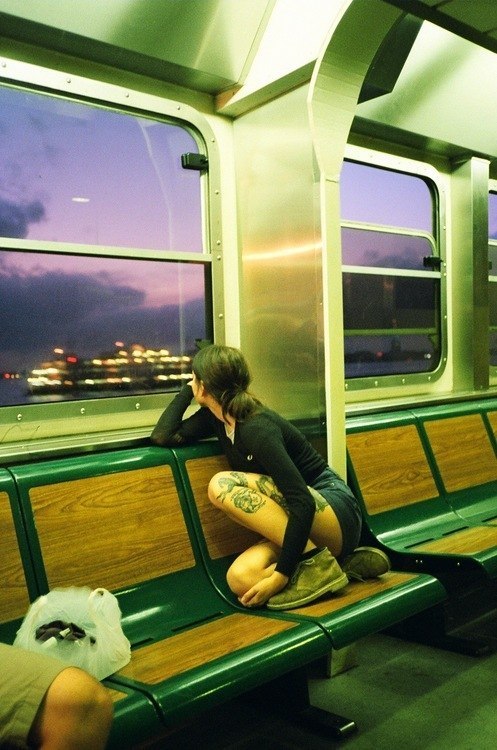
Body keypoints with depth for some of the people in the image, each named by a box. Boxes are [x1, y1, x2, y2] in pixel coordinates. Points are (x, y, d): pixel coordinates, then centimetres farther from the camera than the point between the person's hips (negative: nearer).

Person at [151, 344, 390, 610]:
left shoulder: (257, 429, -22)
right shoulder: (216, 417, 4)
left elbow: (304, 503, -28)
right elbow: (162, 436, 8)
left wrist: (281, 574, -29)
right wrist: (186, 389, 5)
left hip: (334, 512, -8)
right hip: (298, 524, 8)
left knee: (222, 485, -25)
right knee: (241, 579, -21)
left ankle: (316, 562, -20)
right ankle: (346, 564, -3)